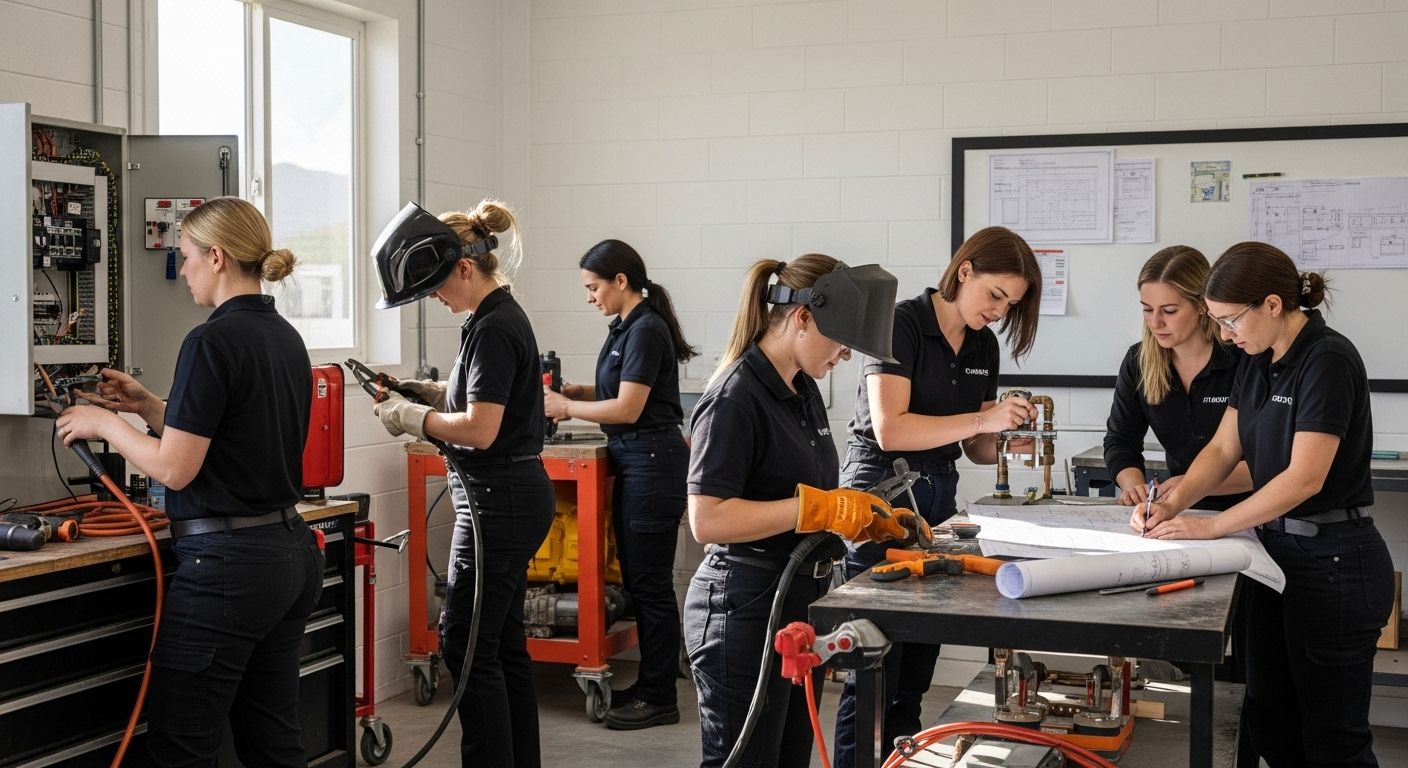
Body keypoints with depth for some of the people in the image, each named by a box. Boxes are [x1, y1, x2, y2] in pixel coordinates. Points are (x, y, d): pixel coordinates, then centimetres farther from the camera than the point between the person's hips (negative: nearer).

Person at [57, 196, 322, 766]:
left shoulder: (212, 342, -16)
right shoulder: (286, 338, 11)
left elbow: (175, 468, -15)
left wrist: (106, 424, 0)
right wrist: (148, 407, 19)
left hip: (226, 563, -9)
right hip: (292, 552, 9)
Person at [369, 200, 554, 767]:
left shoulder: (493, 329, -18)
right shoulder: (500, 317, 12)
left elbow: (480, 428, -23)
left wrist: (412, 418, -11)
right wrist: (422, 391, 9)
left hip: (500, 500, -10)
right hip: (513, 495, 10)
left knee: (465, 641, -4)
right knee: (502, 641, 14)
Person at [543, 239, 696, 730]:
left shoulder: (646, 330, -15)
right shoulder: (627, 327, 13)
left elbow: (628, 409, -18)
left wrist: (567, 407, -8)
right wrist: (577, 392, 5)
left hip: (653, 463, -10)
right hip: (635, 463, 10)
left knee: (650, 582, -3)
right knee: (637, 579, 14)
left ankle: (660, 699, 6)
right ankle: (649, 684, 24)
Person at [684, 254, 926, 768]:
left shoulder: (804, 390, 10)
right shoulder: (734, 400, -17)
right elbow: (707, 519, -25)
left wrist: (866, 519, 6)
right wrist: (818, 509, -24)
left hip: (801, 600, 9)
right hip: (745, 607, -9)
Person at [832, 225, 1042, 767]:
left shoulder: (984, 346, 10)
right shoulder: (903, 323, -12)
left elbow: (975, 447, 14)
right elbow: (890, 429, -22)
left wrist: (1007, 440, -8)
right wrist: (983, 420, -24)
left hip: (938, 497, 8)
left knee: (918, 664, 11)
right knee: (876, 665, -5)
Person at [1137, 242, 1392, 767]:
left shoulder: (1327, 360, -18)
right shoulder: (1256, 361, 8)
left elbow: (1305, 477, -24)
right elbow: (1224, 448, 10)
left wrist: (1211, 527, -22)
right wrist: (1173, 505, -6)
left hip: (1334, 561, -9)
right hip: (1279, 551, 9)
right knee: (1269, 720, 15)